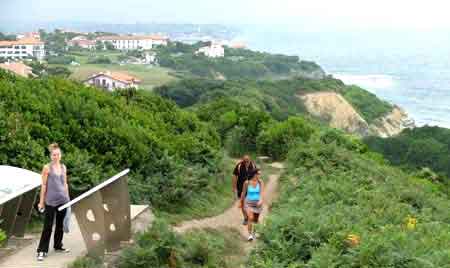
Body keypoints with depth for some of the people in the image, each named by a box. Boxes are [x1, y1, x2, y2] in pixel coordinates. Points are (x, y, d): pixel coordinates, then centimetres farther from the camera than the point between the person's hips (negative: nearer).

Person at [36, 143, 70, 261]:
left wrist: (68, 197, 15)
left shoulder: (63, 167, 9)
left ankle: (58, 246, 27)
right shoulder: (47, 168, -5)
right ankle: (42, 250, 0)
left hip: (63, 200, 5)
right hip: (50, 201, -5)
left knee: (60, 224, 14)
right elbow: (44, 185, -5)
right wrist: (41, 201, -6)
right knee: (48, 226, -4)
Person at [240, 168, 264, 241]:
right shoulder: (247, 183, -11)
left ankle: (253, 232, 44)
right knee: (250, 218, -24)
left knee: (255, 220, 15)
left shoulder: (260, 182, -9)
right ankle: (250, 234, -13)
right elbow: (243, 193, 2)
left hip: (257, 203, 2)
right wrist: (241, 202, 12)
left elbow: (262, 192, -21)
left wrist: (260, 200, -39)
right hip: (248, 202, -2)